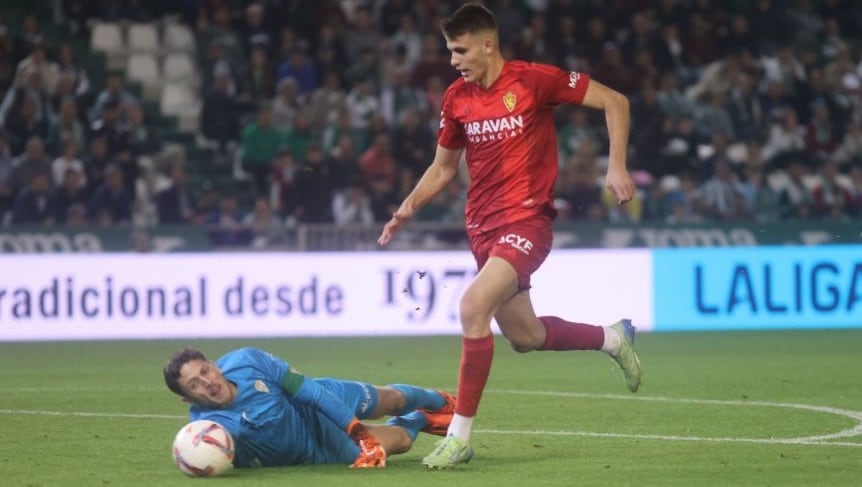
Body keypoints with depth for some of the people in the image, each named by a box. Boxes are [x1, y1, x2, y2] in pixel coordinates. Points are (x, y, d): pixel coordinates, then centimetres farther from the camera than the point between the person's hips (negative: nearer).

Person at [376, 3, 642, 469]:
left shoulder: (534, 80, -11)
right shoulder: (456, 98, 6)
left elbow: (614, 102, -6)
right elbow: (443, 168, 18)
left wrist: (617, 167, -15)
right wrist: (408, 207, 2)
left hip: (526, 220, -7)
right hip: (482, 225, 7)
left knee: (473, 306, -26)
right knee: (524, 336, 14)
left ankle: (459, 436, -19)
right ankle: (613, 338, 42)